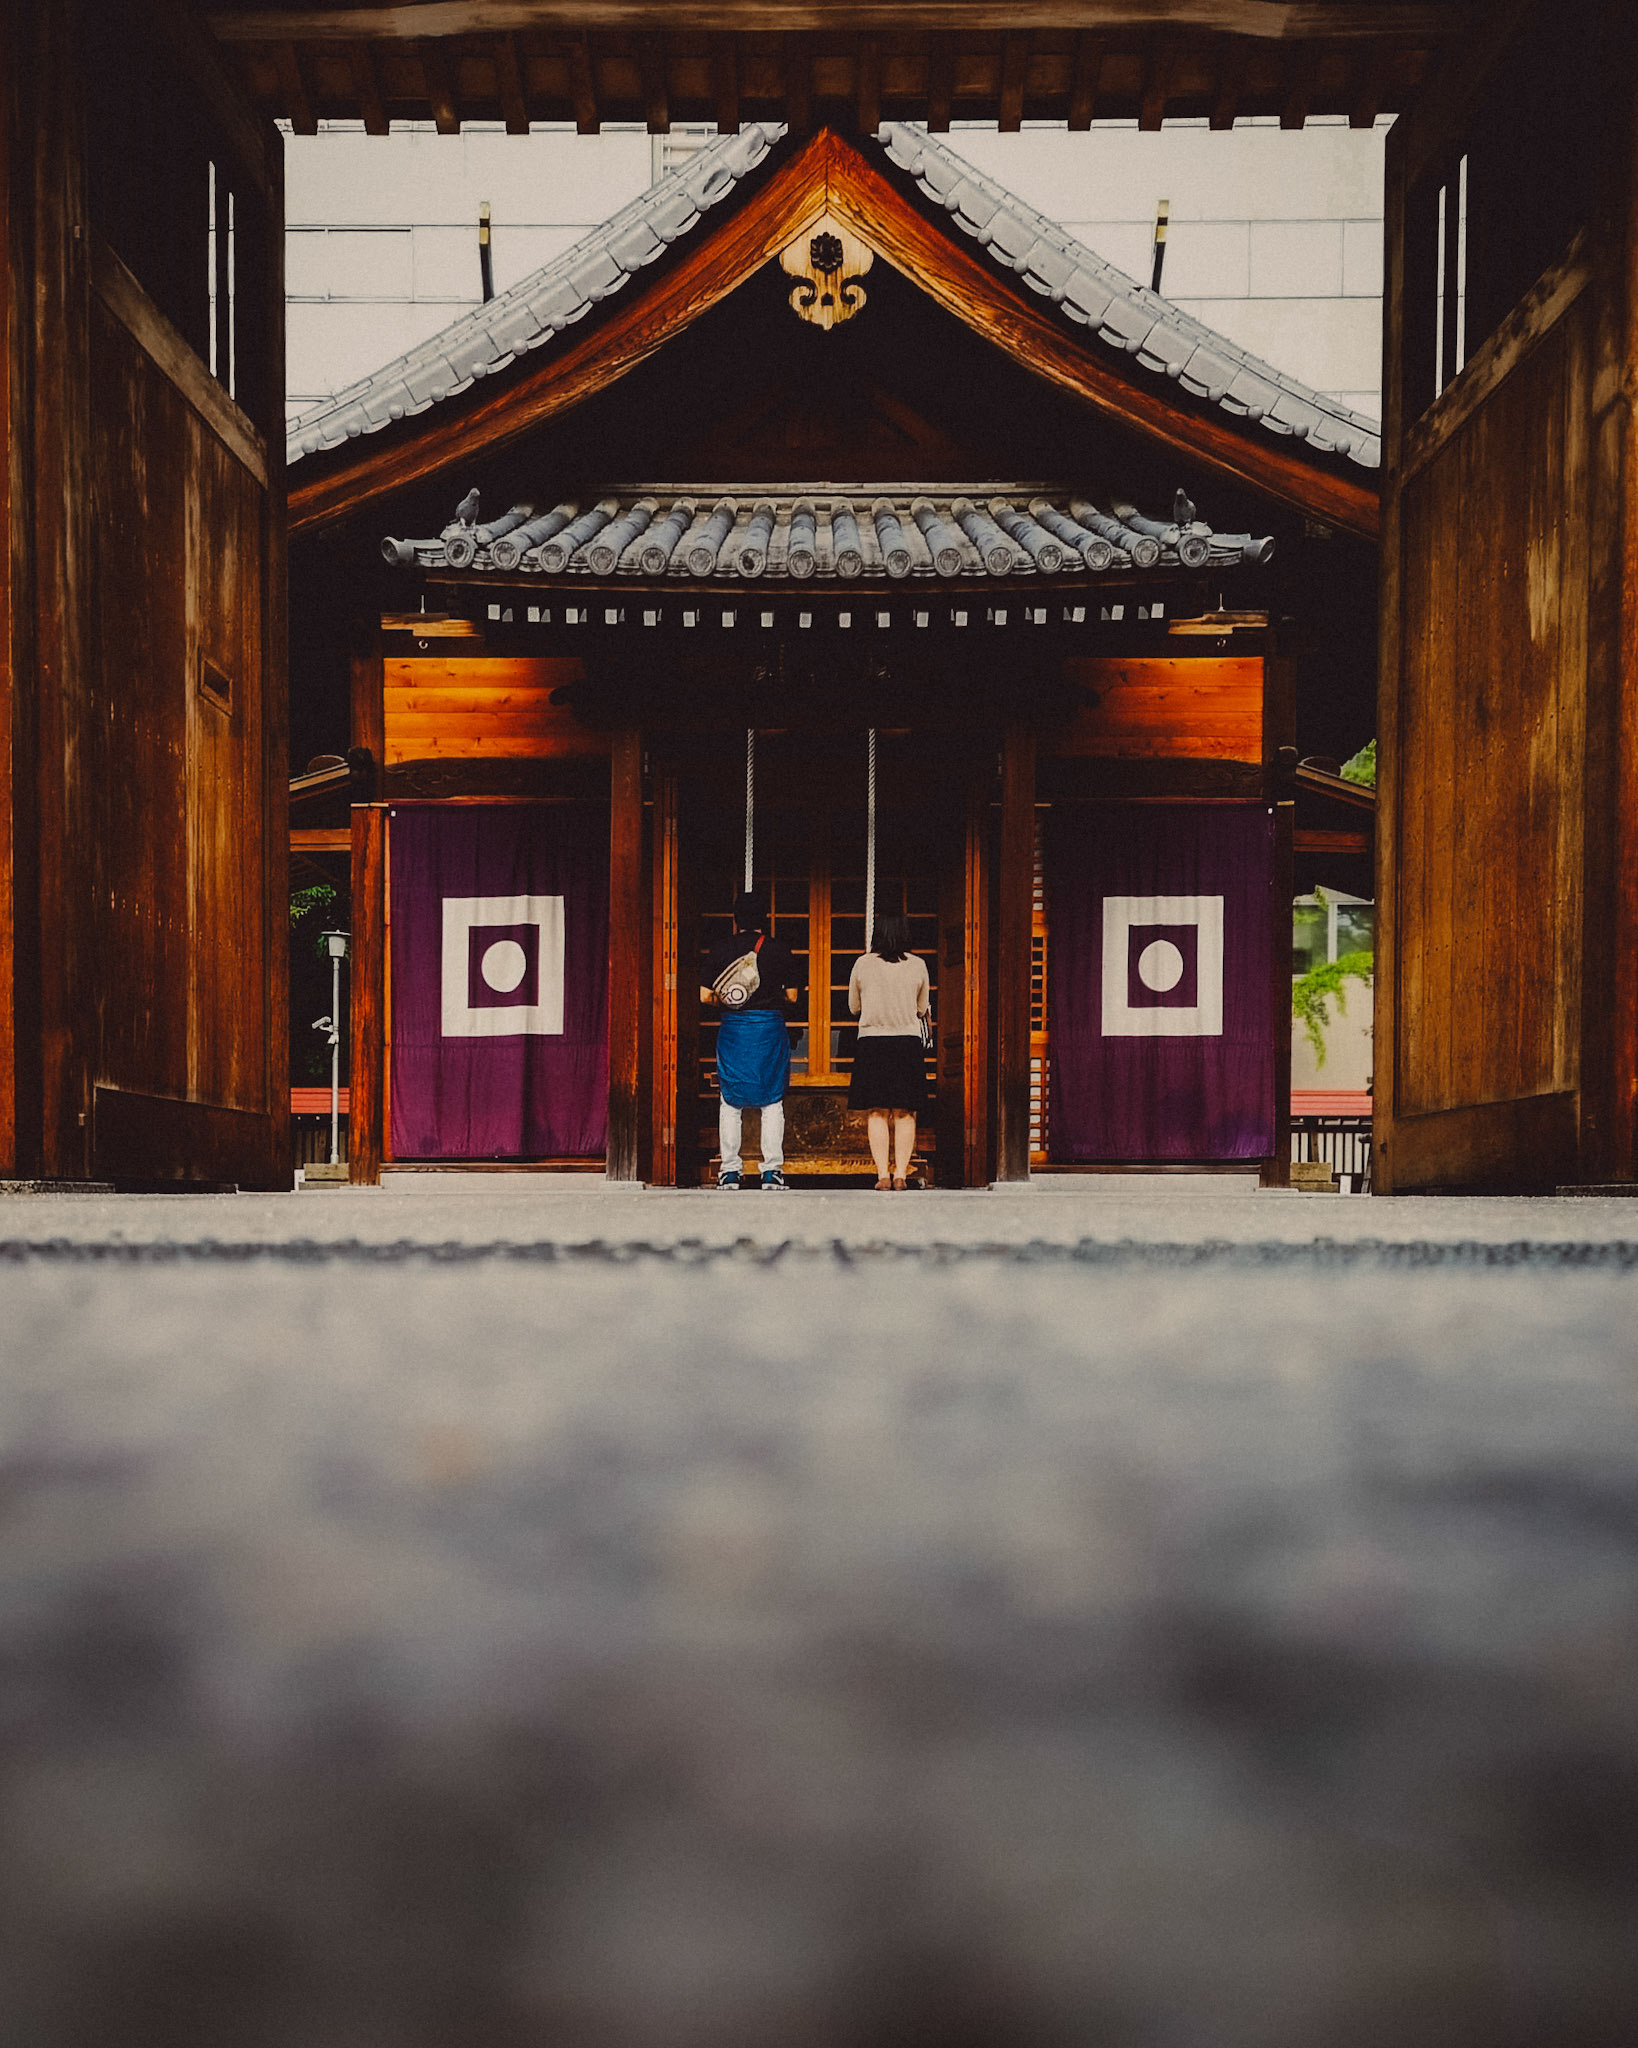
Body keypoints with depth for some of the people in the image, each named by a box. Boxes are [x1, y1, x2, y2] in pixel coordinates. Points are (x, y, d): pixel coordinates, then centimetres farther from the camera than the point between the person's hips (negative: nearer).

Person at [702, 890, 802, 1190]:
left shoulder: (721, 949, 1)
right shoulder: (779, 950, 1)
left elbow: (705, 995, -2)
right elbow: (792, 995, 2)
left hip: (732, 1028, 0)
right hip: (770, 1028, 0)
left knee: (731, 1101, 7)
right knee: (772, 1101, 4)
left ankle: (730, 1171, 5)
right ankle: (772, 1170, -1)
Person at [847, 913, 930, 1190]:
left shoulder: (863, 965, -3)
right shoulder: (918, 965, -2)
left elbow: (854, 1007, 9)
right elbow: (923, 1009, 10)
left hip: (872, 1042, 0)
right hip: (908, 1042, 0)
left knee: (878, 1113, 4)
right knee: (905, 1114, 6)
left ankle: (882, 1174, -1)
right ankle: (901, 1173, 2)